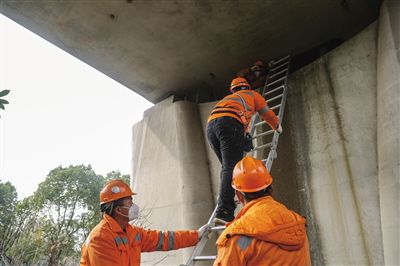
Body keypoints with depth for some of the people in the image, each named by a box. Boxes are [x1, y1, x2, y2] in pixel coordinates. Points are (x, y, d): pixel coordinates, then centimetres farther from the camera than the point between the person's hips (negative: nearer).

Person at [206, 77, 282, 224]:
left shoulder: (228, 98, 42)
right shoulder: (252, 94, 30)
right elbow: (267, 113, 38)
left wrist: (245, 130, 69)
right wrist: (277, 127, 57)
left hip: (210, 125, 6)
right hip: (229, 123, -6)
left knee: (227, 166, 16)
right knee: (231, 168, -16)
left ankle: (225, 197, 4)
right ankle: (224, 211, -26)